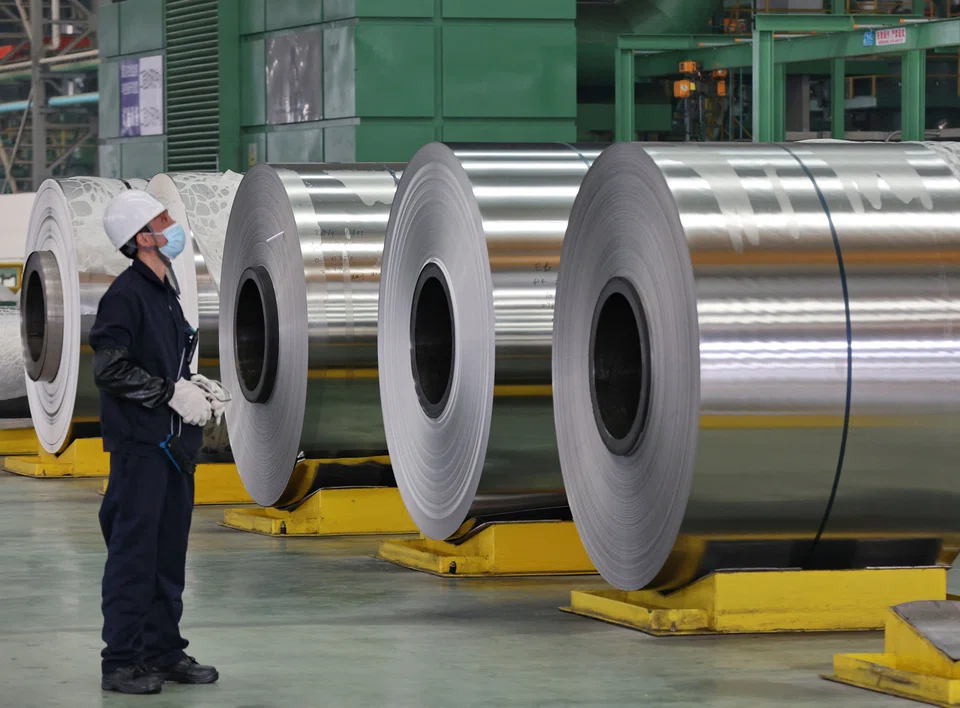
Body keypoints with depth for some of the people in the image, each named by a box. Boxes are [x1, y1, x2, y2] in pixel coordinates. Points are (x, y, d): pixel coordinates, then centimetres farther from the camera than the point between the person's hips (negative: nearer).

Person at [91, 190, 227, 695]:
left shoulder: (165, 293, 17)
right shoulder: (125, 294, -12)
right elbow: (110, 369, -19)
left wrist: (195, 385, 7)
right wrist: (173, 392, -17)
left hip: (173, 442, 9)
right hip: (139, 443, -9)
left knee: (168, 552, 13)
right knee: (133, 552, -6)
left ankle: (164, 652, 21)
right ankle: (121, 661, -3)